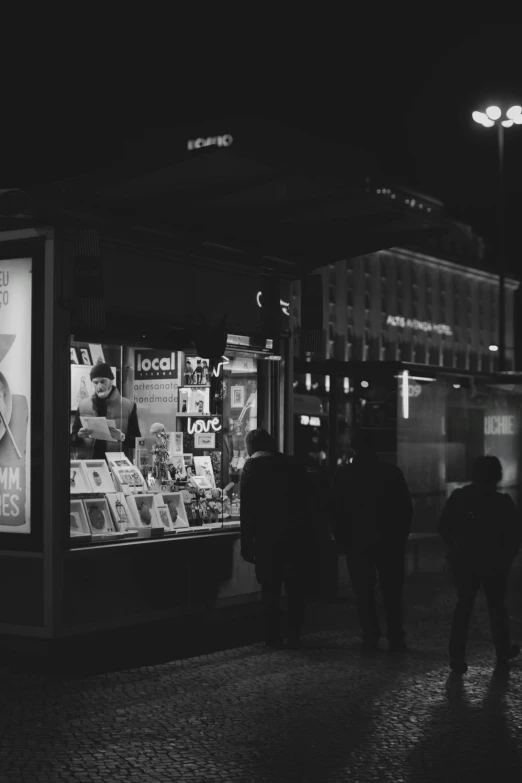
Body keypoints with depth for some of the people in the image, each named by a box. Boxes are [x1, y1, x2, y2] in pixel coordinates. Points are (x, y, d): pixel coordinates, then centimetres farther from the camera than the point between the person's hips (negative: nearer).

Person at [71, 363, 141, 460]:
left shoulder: (128, 406, 3)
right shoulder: (83, 406, 8)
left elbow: (137, 441, 4)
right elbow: (72, 439, 10)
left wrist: (124, 438, -15)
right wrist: (79, 436, -10)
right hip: (88, 463, 3)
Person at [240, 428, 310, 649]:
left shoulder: (252, 466, -5)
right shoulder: (293, 464, 7)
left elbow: (247, 508, -10)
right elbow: (304, 500, 10)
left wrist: (246, 544, -8)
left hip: (268, 537, -4)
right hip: (296, 535, 4)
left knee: (270, 588, 5)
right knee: (295, 588, 11)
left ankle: (274, 637, 6)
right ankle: (294, 635, 12)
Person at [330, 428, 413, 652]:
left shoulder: (343, 473, -4)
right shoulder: (391, 472, -3)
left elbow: (335, 510, -1)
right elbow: (406, 508, 0)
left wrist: (341, 537, 6)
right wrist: (401, 536, 9)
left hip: (356, 541, -1)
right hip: (390, 541, 1)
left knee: (363, 591, 7)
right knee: (392, 591, 8)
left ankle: (370, 636, 4)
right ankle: (395, 639, 5)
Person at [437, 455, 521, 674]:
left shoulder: (458, 497, -5)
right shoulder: (503, 502, -10)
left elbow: (443, 527, -2)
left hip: (465, 562, 1)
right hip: (494, 564, -1)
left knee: (463, 607, 8)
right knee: (497, 608, 15)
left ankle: (457, 658, 2)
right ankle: (503, 655, 25)